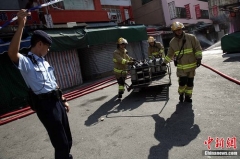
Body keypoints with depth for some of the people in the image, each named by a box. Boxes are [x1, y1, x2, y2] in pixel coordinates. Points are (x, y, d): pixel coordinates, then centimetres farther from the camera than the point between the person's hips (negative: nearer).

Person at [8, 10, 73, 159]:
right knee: (61, 142, 2)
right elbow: (12, 53, -34)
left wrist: (63, 100, 20)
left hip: (57, 101, 8)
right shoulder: (26, 62, -11)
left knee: (67, 138, 23)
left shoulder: (44, 62, 16)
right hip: (45, 105, -8)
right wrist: (21, 25, -37)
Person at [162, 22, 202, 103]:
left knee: (190, 82, 7)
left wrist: (198, 58, -9)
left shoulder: (191, 37, -3)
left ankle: (188, 96, 24)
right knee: (183, 82, -8)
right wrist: (165, 62, 16)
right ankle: (181, 94, 20)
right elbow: (170, 54, 16)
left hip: (191, 65, 0)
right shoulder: (172, 42, 4)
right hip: (181, 66, 0)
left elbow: (198, 48, -1)